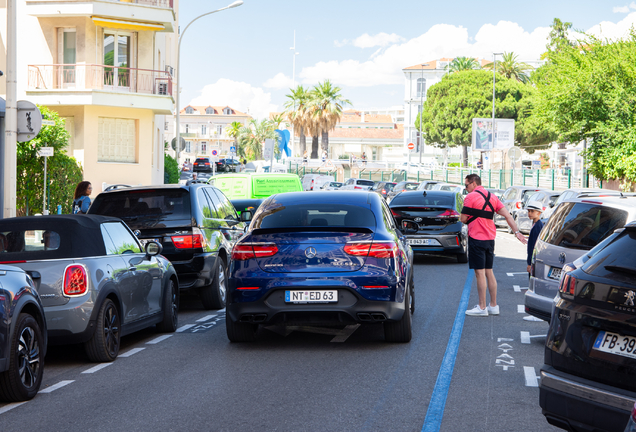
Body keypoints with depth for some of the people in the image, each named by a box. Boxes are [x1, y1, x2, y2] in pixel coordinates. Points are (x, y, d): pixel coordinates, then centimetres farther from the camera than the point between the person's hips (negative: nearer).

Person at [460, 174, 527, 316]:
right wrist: (517, 232, 5)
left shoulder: (471, 197, -10)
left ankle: (482, 307, -5)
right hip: (490, 239, 8)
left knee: (480, 273, -6)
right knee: (489, 272, 13)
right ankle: (493, 306, 16)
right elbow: (507, 215, 8)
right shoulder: (492, 197, 13)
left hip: (476, 238, -8)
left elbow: (463, 219, -11)